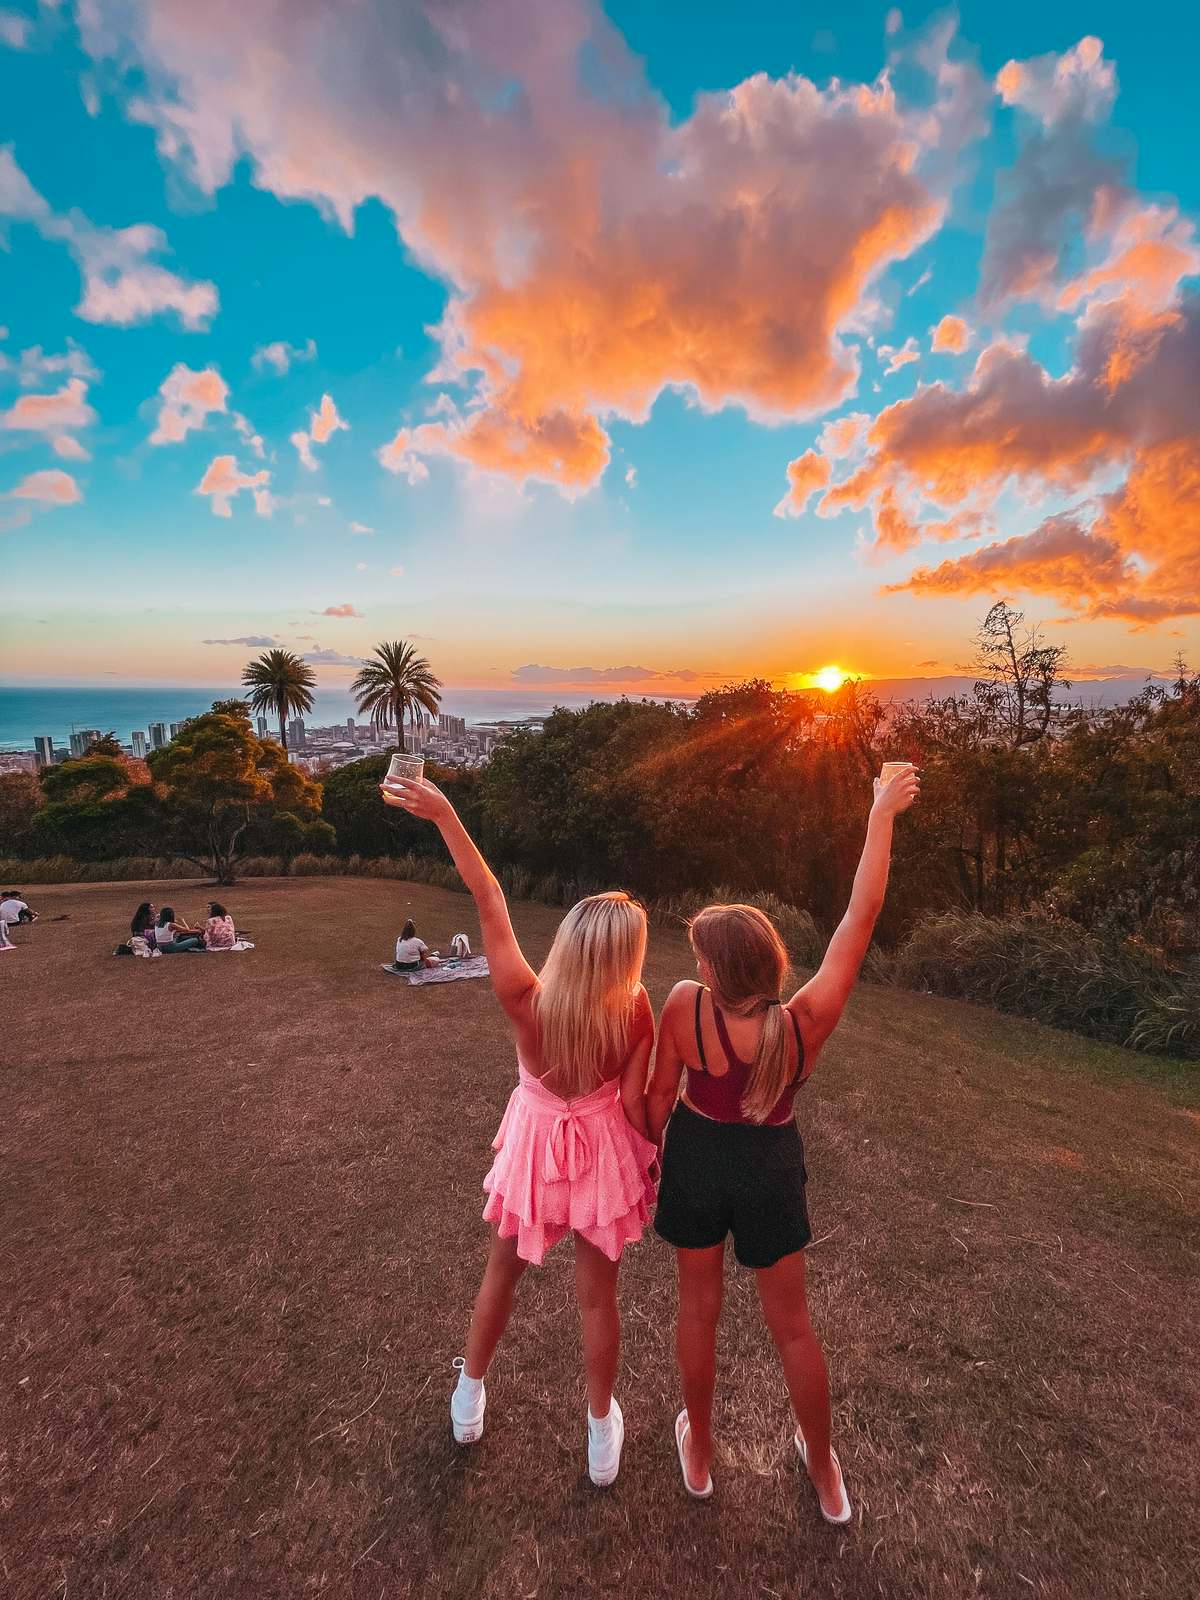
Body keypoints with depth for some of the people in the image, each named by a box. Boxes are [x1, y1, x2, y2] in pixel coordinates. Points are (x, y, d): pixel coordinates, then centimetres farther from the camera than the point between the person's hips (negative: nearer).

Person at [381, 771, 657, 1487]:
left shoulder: (525, 1000, -31)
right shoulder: (636, 1013, -28)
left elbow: (489, 899, -28)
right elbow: (637, 1106, -18)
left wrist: (444, 812, -23)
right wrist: (652, 1157, 4)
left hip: (536, 1144, 1)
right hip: (602, 1149, 0)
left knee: (502, 1272, 27)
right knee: (598, 1294, 21)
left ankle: (470, 1398, 52)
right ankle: (603, 1429, 45)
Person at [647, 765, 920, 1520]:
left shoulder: (684, 1007, -29)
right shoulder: (808, 1021, -29)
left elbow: (659, 1095, -14)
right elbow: (860, 920, -26)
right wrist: (883, 815, -21)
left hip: (696, 1159, 0)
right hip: (770, 1169, 0)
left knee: (699, 1310, 24)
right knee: (793, 1325, 23)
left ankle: (699, 1453, 47)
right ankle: (826, 1474, 45)